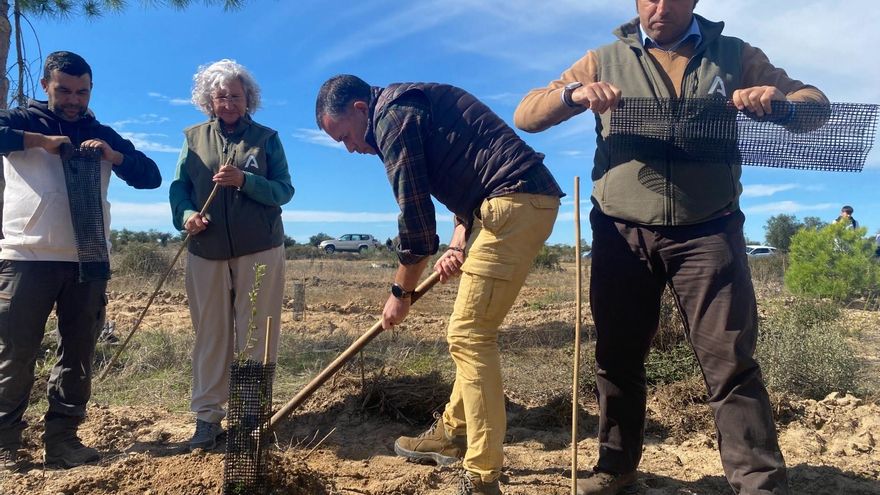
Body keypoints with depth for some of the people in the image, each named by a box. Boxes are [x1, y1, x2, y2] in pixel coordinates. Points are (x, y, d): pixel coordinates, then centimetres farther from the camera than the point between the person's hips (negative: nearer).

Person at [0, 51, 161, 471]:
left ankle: (62, 439, 13)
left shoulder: (102, 135, 18)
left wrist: (113, 155, -6)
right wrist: (39, 140, -12)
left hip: (88, 261, 3)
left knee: (79, 354, 5)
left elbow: (150, 177, 10)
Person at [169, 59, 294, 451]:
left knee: (255, 337, 2)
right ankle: (207, 417, 14)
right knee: (210, 336, 6)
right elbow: (178, 187, 6)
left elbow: (284, 190, -4)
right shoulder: (195, 137, 10)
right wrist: (186, 214, -14)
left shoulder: (266, 138, 4)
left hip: (259, 252, -2)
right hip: (206, 253, 2)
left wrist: (244, 180, -19)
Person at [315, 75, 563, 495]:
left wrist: (400, 293, 3)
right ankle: (454, 432, 32)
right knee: (472, 331, 18)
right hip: (526, 200, 11)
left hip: (514, 201, -11)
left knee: (469, 336, -8)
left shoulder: (392, 115, -7)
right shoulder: (410, 107, 23)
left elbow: (415, 216, -9)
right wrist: (458, 246, 8)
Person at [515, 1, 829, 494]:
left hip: (707, 232, -1)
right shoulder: (605, 61, 10)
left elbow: (816, 104, 10)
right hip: (622, 235, 1)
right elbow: (525, 116, 4)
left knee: (731, 362, -3)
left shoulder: (733, 55, 10)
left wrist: (780, 101, -14)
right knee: (618, 356, 10)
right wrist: (572, 93, -18)